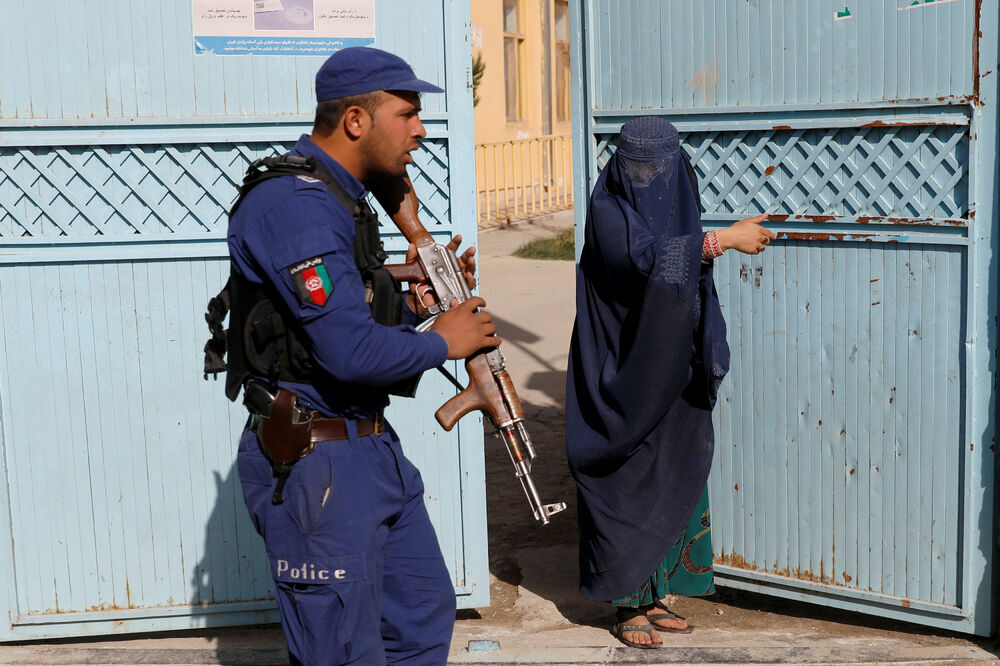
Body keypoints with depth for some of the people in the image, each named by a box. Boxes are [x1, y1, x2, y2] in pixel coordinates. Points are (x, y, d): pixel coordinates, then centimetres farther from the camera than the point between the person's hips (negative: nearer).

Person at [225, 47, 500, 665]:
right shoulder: (296, 204, -20)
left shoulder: (341, 199, 14)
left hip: (371, 446, 10)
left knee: (425, 615, 19)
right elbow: (351, 352, -27)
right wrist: (443, 342, -11)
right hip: (313, 463, -10)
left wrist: (418, 300, 2)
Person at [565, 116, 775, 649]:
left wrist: (703, 360, 11)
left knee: (672, 483, 11)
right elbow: (648, 258, -30)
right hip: (623, 377, -7)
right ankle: (627, 605, 10)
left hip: (670, 378, 7)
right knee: (629, 486, -2)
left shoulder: (678, 210, 10)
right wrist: (723, 239, -28)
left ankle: (653, 595, 23)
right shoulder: (608, 209, -11)